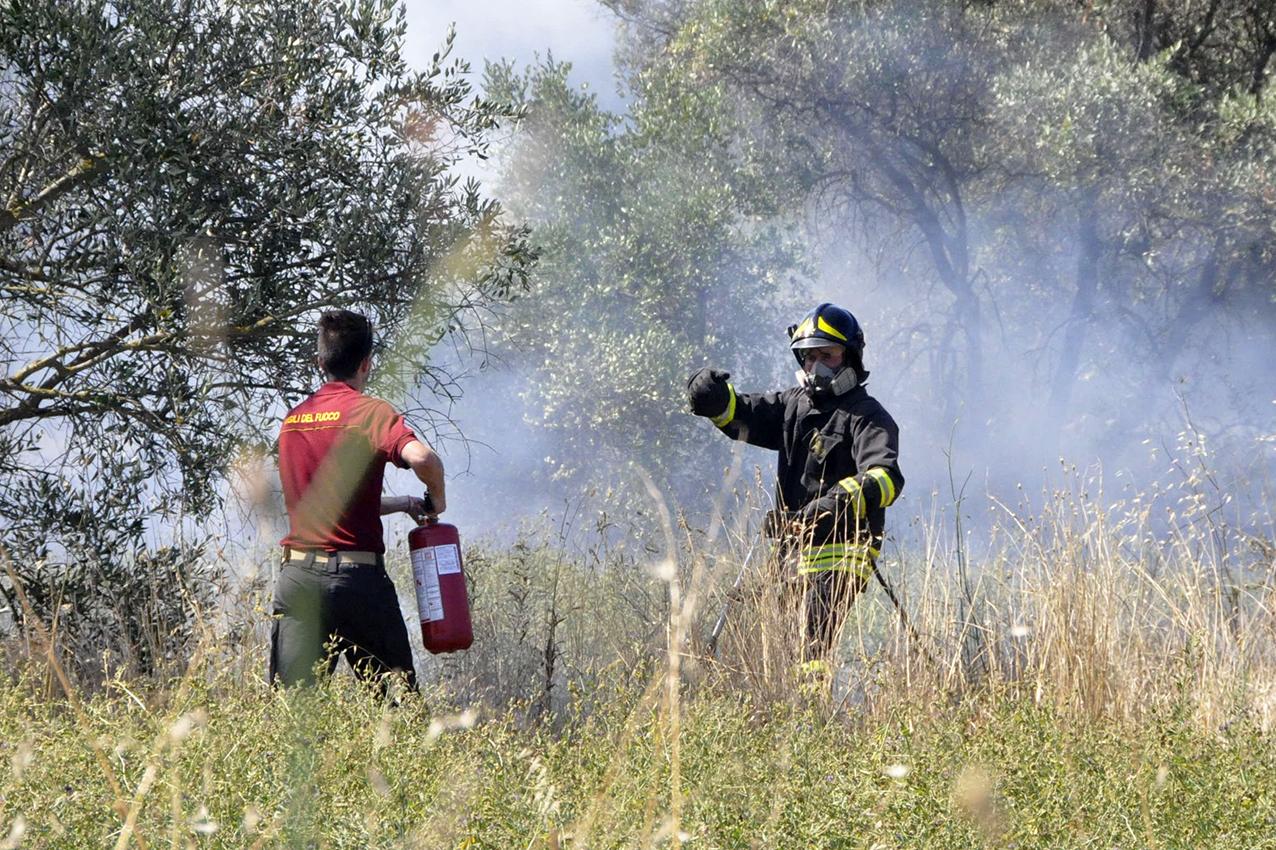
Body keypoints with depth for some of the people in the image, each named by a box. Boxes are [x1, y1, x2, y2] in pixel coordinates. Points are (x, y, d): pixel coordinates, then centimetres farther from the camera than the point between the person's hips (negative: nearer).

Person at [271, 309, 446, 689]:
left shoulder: (291, 420, 14)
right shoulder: (369, 412, -5)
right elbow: (421, 457, -24)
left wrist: (403, 504, 31)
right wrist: (437, 499, -4)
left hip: (297, 576, 5)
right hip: (357, 578, -5)